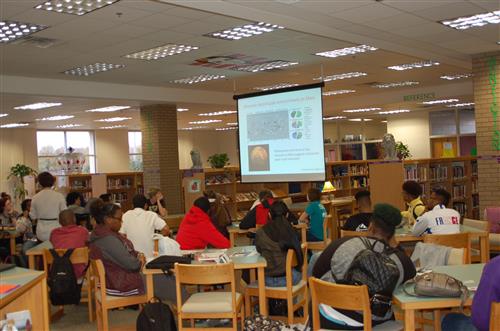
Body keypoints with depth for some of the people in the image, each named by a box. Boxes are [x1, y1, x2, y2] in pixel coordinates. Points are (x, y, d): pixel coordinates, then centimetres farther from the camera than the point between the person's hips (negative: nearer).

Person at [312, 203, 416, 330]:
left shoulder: (343, 244, -16)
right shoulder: (398, 259, -14)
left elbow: (316, 273, -3)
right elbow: (411, 273, 11)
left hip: (332, 320, -1)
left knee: (314, 304, 32)